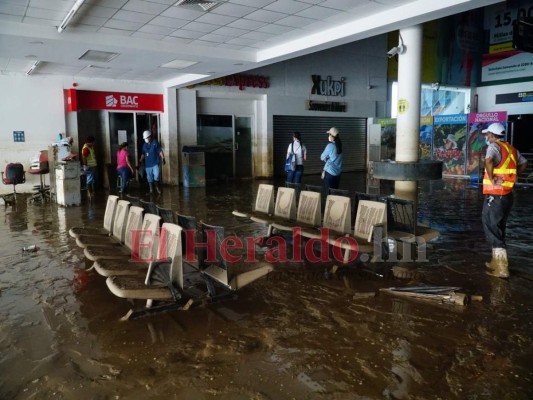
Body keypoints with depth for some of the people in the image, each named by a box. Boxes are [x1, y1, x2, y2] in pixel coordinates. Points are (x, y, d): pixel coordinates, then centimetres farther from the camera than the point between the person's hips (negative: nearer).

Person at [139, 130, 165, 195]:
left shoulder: (155, 142, -3)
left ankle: (157, 187, 5)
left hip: (155, 163, -4)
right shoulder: (144, 145, 10)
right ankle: (151, 190, 17)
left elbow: (160, 151, -7)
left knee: (156, 175, -15)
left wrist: (163, 158, -18)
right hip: (148, 164, 4)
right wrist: (140, 161, 7)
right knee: (149, 178, 8)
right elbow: (143, 154, 16)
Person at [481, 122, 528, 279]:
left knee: (492, 229, -3)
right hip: (507, 194, 8)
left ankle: (501, 269, -2)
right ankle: (497, 263, 26)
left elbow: (489, 160, -33)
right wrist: (511, 175, 20)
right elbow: (523, 163, 29)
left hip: (495, 195, -8)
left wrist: (492, 180, -22)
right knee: (499, 229, 17)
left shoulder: (494, 146, -12)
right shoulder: (511, 149, 14)